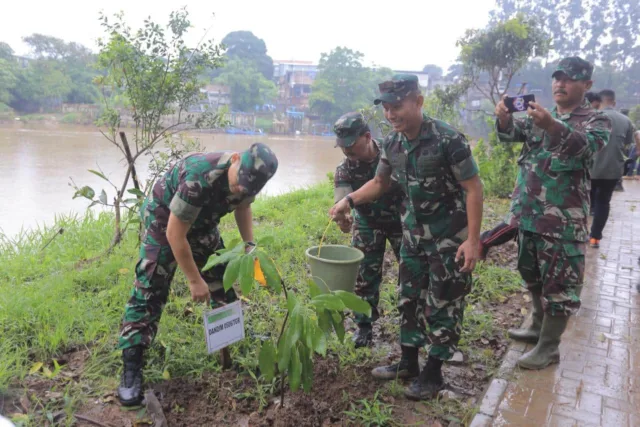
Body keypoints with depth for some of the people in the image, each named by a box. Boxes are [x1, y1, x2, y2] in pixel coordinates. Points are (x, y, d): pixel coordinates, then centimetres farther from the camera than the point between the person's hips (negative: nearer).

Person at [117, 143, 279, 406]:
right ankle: (131, 366, -4)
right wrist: (195, 280, -26)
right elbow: (175, 234, -33)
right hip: (163, 219, -6)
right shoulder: (201, 177, -42)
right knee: (149, 289, -12)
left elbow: (242, 206, 5)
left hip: (202, 222, 7)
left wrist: (249, 243, -7)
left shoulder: (248, 176, -20)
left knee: (223, 279, 9)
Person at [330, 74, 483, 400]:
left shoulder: (448, 139, -22)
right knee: (409, 297, 14)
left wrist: (473, 240, -21)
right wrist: (350, 200, -4)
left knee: (443, 303, 4)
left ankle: (433, 372, 19)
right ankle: (408, 362, 30)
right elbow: (380, 183, 11)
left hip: (450, 236, -6)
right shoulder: (392, 143, -3)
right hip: (413, 234, 7)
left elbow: (473, 188, -18)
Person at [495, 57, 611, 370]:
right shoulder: (539, 116, 12)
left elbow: (585, 146, -25)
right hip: (527, 213, 6)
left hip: (563, 218, -6)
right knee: (533, 275, 20)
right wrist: (504, 118, -28)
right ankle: (538, 325, 39)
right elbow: (510, 133, -4)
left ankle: (548, 347, 14)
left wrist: (551, 126, -43)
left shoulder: (596, 121, -3)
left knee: (559, 282, 1)